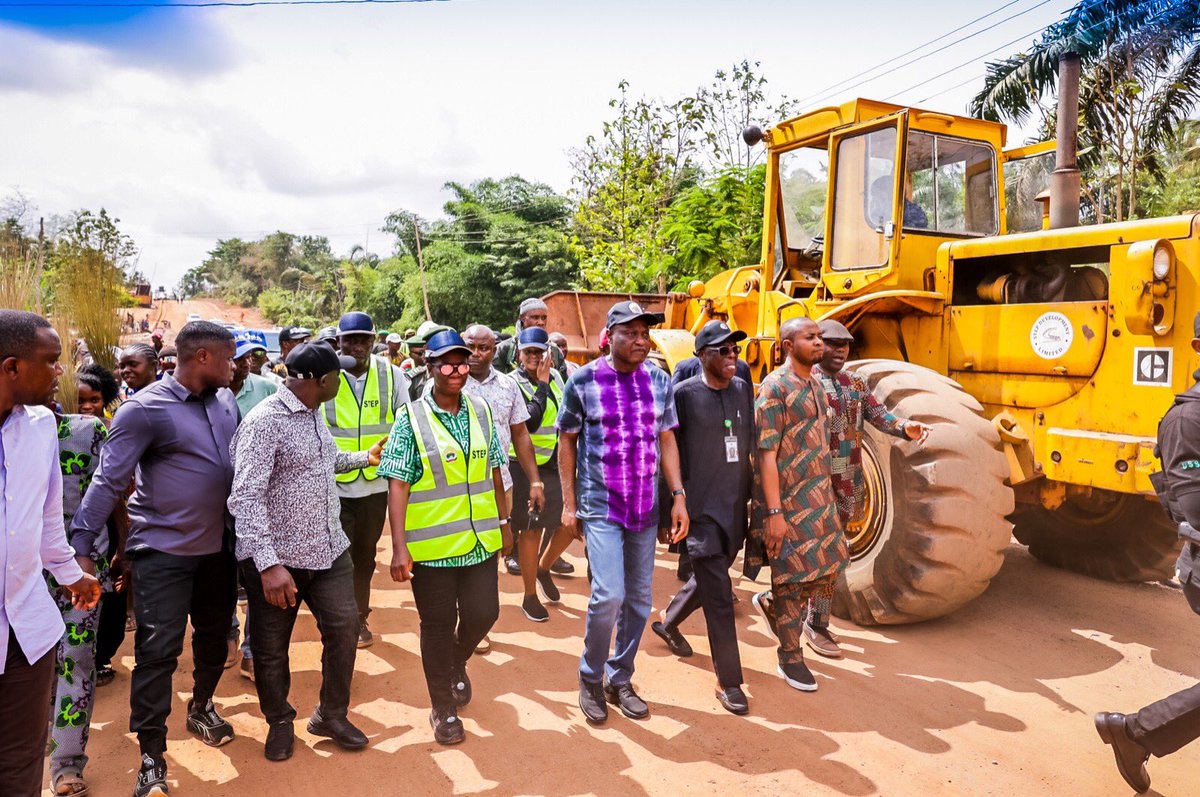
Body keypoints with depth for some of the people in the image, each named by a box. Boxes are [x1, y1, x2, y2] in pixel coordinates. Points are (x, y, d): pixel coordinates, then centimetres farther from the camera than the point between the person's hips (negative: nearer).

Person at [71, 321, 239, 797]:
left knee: (214, 637, 18)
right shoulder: (145, 409, -14)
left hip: (218, 545, 6)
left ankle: (202, 708, 43)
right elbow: (108, 480, -14)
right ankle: (151, 757, 13)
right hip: (163, 550, -6)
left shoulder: (226, 401, 5)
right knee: (157, 651, -2)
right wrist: (82, 547, -16)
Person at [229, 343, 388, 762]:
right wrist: (268, 564, -29)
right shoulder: (265, 421, -19)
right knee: (271, 647, 10)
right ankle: (280, 722, 34)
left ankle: (332, 715, 29)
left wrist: (366, 457, 34)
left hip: (329, 550, 7)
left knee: (344, 628, 7)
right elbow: (246, 496, -24)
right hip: (277, 558, -7)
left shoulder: (313, 415, 9)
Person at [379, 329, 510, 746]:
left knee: (483, 613, 7)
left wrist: (503, 520, 15)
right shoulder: (411, 418, -9)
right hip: (432, 542, -3)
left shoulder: (481, 411, 4)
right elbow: (397, 485, -11)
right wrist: (399, 547, -15)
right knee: (438, 624, 8)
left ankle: (456, 664, 41)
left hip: (479, 538, 4)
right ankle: (443, 708, 28)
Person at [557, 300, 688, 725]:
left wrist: (678, 497, 0)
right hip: (600, 507, -4)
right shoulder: (583, 381, -7)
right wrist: (569, 503, -3)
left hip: (646, 508, 4)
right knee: (608, 595, -13)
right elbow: (567, 442, 0)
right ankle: (590, 678, 13)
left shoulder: (659, 380, 2)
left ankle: (620, 679, 31)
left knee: (639, 600, 10)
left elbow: (666, 440, 7)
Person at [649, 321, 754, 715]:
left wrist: (751, 496, 13)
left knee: (709, 579, 22)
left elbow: (750, 444, 14)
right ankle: (729, 682, 9)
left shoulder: (743, 389, 6)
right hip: (702, 509, -6)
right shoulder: (684, 394, -10)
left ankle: (668, 621, 49)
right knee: (719, 597, -4)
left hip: (735, 506, 6)